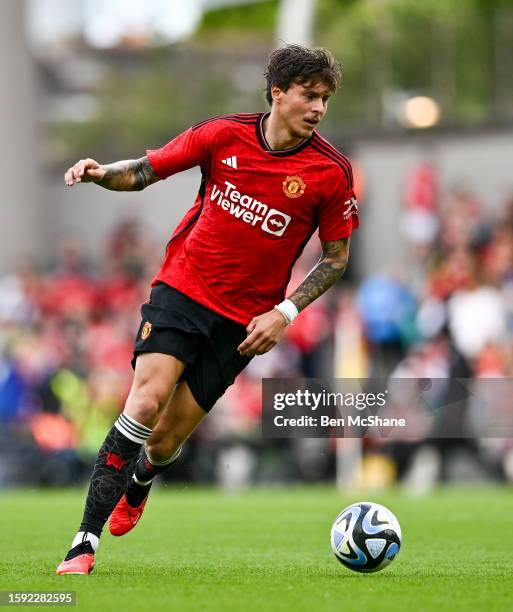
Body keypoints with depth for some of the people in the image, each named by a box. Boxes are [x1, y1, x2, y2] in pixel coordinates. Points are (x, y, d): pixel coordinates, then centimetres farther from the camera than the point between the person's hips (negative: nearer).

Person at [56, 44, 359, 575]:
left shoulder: (331, 172, -7)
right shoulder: (223, 135, -6)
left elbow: (335, 258, 3)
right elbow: (145, 172, 4)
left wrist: (285, 313, -9)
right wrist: (100, 173, -17)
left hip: (243, 321, 0)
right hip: (181, 288, 0)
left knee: (167, 439, 2)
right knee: (146, 401, -22)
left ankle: (136, 485, 41)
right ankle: (86, 542, -20)